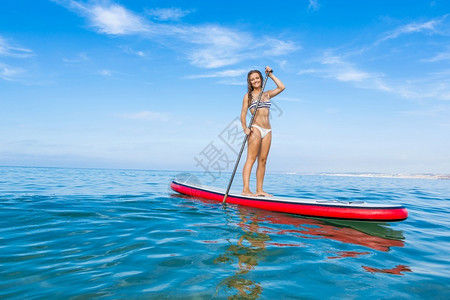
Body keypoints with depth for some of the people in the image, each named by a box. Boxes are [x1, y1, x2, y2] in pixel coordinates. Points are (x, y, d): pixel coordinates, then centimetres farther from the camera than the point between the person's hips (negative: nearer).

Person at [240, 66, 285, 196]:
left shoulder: (267, 94, 20)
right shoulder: (248, 95, 7)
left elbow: (281, 87, 12)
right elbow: (243, 113, -1)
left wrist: (270, 74, 14)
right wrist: (245, 127, -16)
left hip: (267, 131, 5)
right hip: (255, 128, -5)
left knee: (263, 160, 2)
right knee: (251, 159, -13)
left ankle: (259, 190, 5)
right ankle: (246, 189, -16)